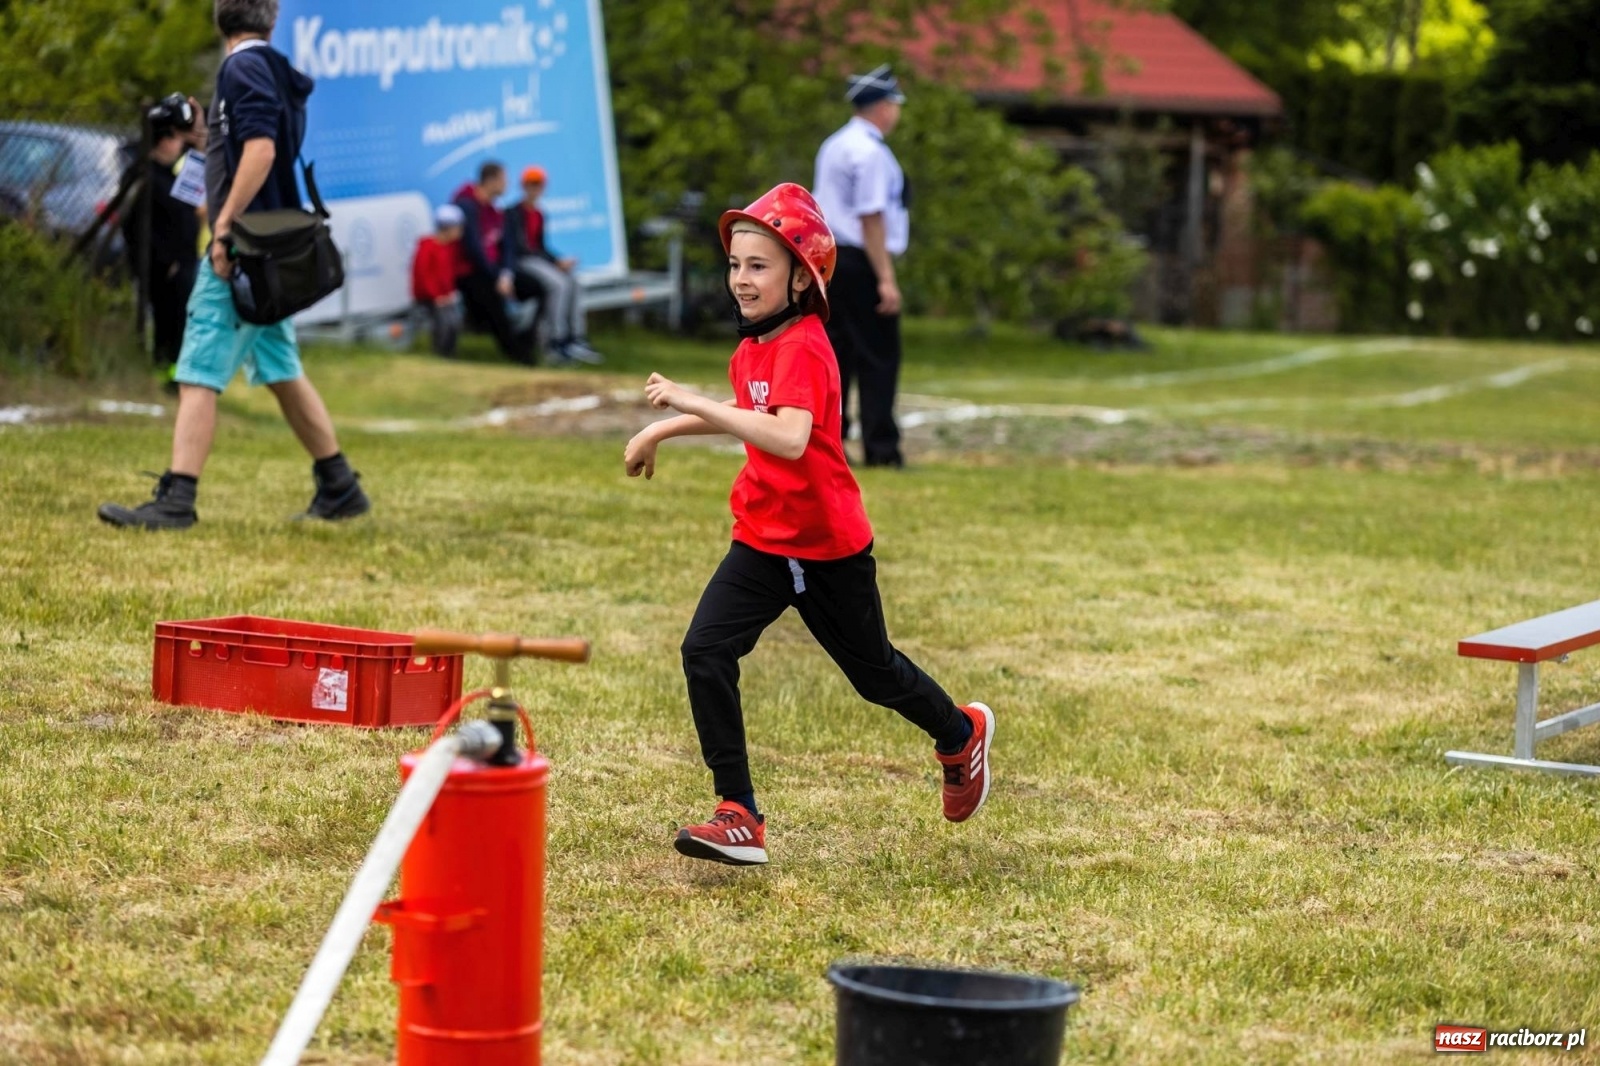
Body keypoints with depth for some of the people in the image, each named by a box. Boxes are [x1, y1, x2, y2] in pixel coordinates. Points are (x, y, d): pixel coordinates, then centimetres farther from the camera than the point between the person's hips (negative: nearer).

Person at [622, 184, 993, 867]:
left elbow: (789, 438, -40)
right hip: (762, 538, 7)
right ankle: (739, 817, -8)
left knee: (873, 671, 12)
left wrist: (696, 403, -44)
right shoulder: (755, 346, 4)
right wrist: (663, 429, 24)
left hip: (828, 546, -7)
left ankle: (960, 734, 44)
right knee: (705, 652, -11)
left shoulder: (803, 348, -23)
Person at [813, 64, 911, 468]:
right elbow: (871, 218, -19)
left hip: (830, 256, 9)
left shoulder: (833, 146, 15)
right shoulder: (870, 152, -14)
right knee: (879, 355, -5)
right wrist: (886, 279, -20)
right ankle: (880, 447, -6)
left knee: (837, 352, 10)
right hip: (862, 263, -9)